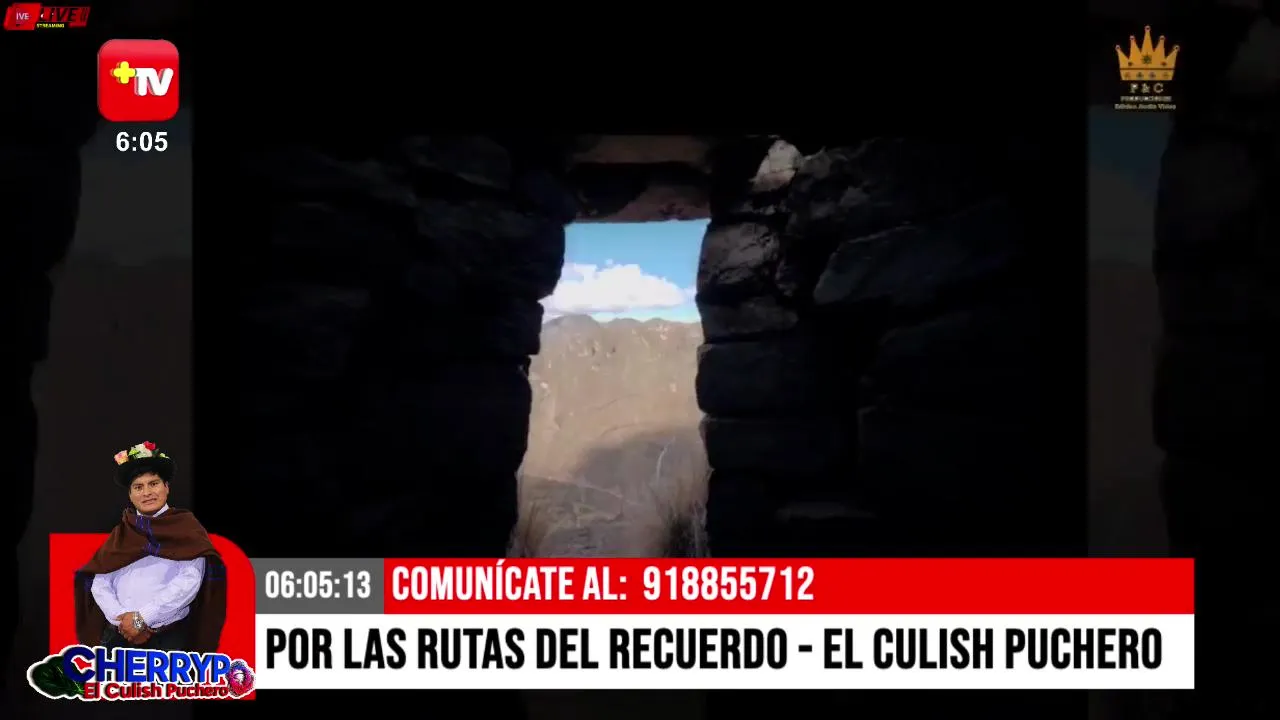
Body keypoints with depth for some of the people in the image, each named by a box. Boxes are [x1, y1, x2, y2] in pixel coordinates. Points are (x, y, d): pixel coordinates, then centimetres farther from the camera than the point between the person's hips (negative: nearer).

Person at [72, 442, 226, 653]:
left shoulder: (185, 527, 7)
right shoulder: (121, 533, 18)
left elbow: (190, 580, -6)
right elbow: (100, 583, 9)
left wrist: (142, 617, -11)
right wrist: (122, 619, -10)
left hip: (169, 637, -3)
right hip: (117, 635, 3)